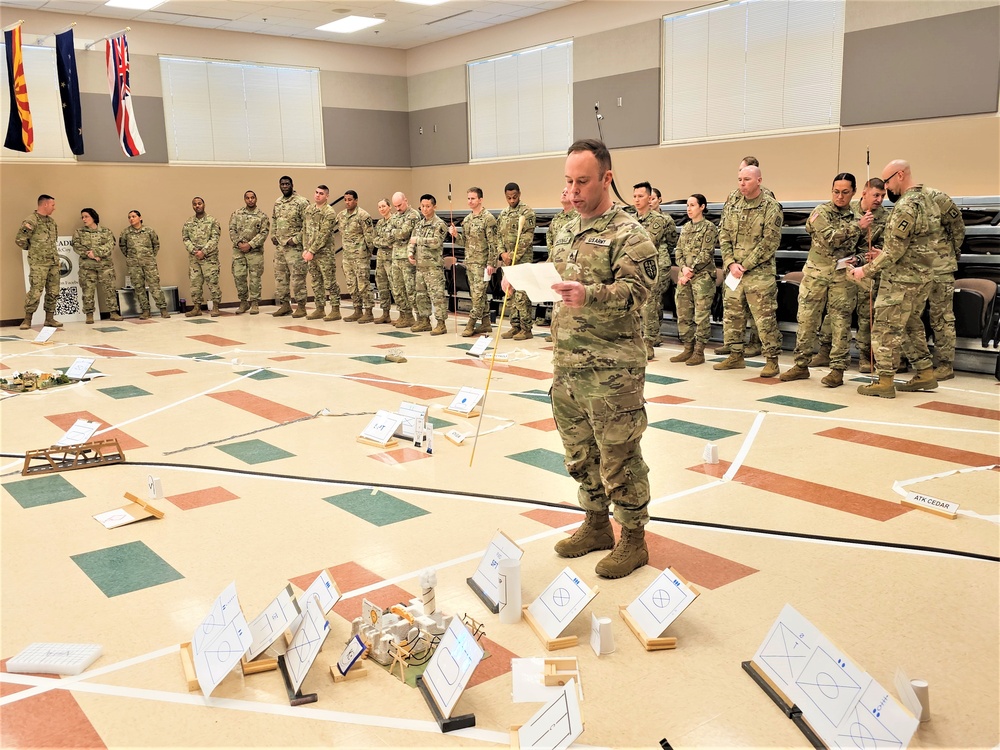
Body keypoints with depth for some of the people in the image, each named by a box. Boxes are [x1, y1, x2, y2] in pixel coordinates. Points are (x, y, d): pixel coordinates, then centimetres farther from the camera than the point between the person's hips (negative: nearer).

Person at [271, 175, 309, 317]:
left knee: (297, 276, -6)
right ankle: (285, 304, 19)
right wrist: (273, 235, 11)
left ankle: (301, 306, 2)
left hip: (294, 247, -7)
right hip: (279, 246, 8)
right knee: (280, 276, 10)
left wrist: (296, 239, -16)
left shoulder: (301, 202, -9)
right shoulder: (277, 203, 14)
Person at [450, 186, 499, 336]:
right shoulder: (466, 220, 13)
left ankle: (471, 324, -4)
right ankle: (486, 323, 17)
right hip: (469, 261, 8)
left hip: (482, 262, -8)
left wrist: (491, 263, -18)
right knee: (477, 294, 10)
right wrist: (455, 235, -1)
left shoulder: (488, 218, -10)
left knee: (478, 293, -8)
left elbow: (493, 243, -13)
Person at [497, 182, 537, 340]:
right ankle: (515, 326, 16)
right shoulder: (503, 214, 15)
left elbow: (527, 238, -13)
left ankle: (526, 328, -1)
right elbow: (499, 236, 16)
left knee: (522, 295, -7)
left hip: (523, 259, -7)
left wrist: (513, 255, -15)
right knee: (510, 294, 9)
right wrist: (503, 253, -1)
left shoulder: (527, 213, -7)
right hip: (507, 260, 7)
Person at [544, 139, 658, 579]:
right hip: (567, 366, 8)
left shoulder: (629, 234, -9)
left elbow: (636, 292, -20)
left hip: (611, 370, -7)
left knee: (619, 458, 1)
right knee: (580, 454, 17)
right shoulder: (566, 233, 15)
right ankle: (596, 526, 33)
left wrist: (590, 295, -35)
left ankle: (633, 540, 16)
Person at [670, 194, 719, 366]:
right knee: (683, 313, 8)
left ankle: (699, 352, 1)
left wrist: (690, 273, -14)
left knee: (701, 315, -3)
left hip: (702, 276, -7)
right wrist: (684, 267, -6)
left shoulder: (709, 228, -5)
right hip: (685, 276, 7)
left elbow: (705, 254, -11)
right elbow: (679, 250, 13)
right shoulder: (685, 228, 16)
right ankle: (688, 349, 18)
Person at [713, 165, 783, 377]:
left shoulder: (770, 208, -7)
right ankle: (736, 356, 23)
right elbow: (724, 238, 9)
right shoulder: (732, 208, 10)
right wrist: (731, 264, -6)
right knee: (731, 315, 11)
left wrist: (746, 265, -14)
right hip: (734, 272, 6)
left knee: (765, 318, -5)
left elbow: (769, 242, -12)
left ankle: (772, 360, 4)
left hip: (760, 273, -6)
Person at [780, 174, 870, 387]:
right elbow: (829, 238, -18)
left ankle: (837, 369, 8)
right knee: (807, 320, 4)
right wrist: (857, 227, -20)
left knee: (840, 323, 2)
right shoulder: (821, 212, -3)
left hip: (843, 277, 2)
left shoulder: (857, 216, 7)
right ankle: (801, 365, 15)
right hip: (816, 274, -1)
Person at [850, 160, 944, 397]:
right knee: (911, 325, 19)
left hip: (902, 279, -10)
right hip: (922, 274, 10)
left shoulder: (906, 206, -20)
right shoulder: (928, 197, 10)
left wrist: (866, 270, -13)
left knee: (886, 328, -3)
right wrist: (884, 255, 14)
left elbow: (894, 251, -22)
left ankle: (885, 382, 1)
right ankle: (925, 374, 23)